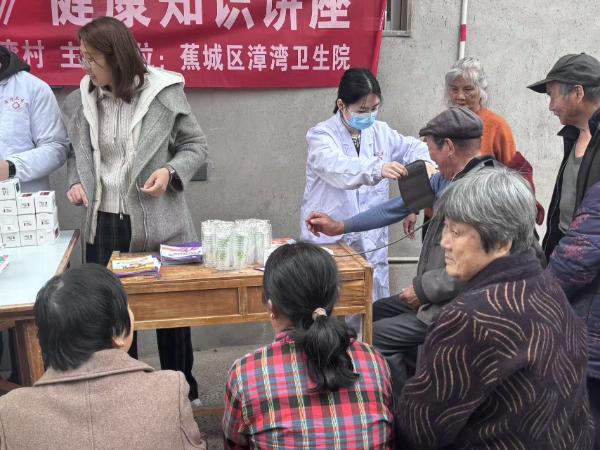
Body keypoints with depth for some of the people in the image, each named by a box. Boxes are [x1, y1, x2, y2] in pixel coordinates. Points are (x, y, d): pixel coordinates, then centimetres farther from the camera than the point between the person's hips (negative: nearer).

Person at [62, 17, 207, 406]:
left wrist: (171, 172, -17)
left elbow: (195, 145, 0)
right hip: (105, 224, 3)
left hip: (159, 224, -3)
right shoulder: (79, 101, 3)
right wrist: (75, 182, -2)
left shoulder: (164, 92, -8)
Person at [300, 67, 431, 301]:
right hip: (328, 240, -4)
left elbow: (413, 148, 15)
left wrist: (427, 163, -10)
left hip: (371, 242, 5)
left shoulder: (380, 131, 8)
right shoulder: (321, 134, -8)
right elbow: (335, 166, -27)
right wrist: (377, 169, -46)